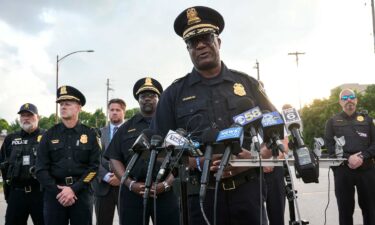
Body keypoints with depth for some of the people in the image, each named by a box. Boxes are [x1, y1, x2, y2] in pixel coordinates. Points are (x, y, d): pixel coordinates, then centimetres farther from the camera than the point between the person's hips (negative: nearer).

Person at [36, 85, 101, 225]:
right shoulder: (50, 134, 5)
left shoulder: (90, 134, 3)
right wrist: (58, 192, -10)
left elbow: (95, 166, -3)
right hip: (54, 193, 1)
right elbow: (41, 169, 1)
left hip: (82, 193, -1)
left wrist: (73, 189, -12)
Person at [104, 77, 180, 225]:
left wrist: (166, 184, -11)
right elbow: (115, 158, 8)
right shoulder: (126, 128, 14)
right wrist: (130, 184, -6)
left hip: (166, 192, -1)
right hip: (133, 192, 2)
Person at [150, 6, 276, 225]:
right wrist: (198, 163, -14)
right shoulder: (175, 93, 6)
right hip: (202, 195, -1)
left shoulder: (247, 83, 8)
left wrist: (255, 157, -10)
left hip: (248, 189, 1)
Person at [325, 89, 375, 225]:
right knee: (345, 209, 5)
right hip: (342, 170, -1)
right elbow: (329, 146, -1)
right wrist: (348, 158, -15)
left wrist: (363, 156, -13)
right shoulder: (332, 122, 10)